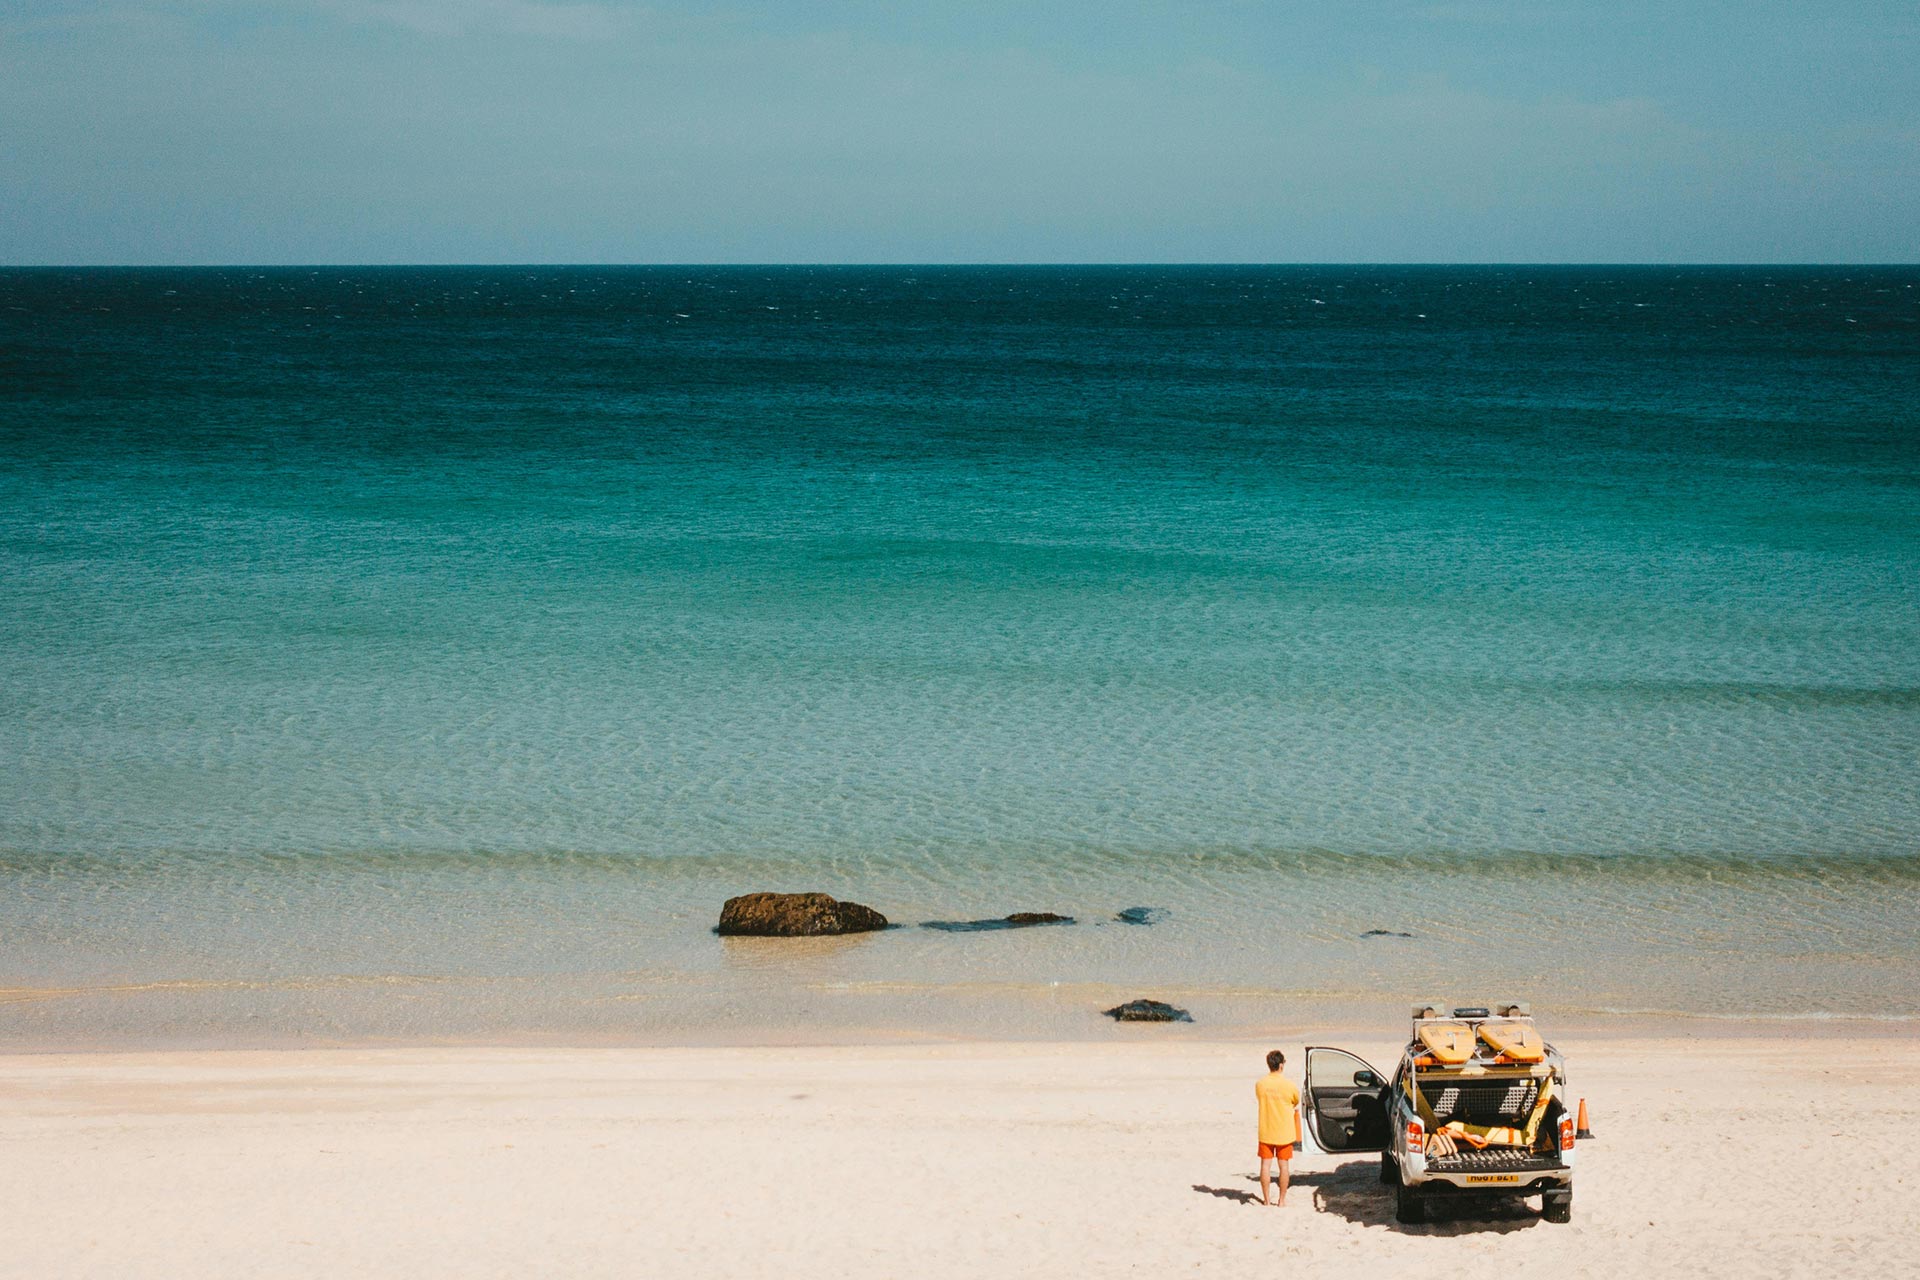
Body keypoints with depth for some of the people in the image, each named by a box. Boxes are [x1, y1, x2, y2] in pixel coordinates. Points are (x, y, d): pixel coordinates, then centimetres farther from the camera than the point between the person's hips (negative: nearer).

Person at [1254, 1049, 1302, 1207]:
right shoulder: (1288, 1085, -13)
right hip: (1284, 1132, -1)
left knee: (1265, 1164, 8)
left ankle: (1266, 1199, 11)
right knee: (1284, 1166, 7)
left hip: (1265, 1131, 1)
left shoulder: (1260, 1084, -7)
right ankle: (1282, 1200, 10)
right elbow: (1297, 1102, 5)